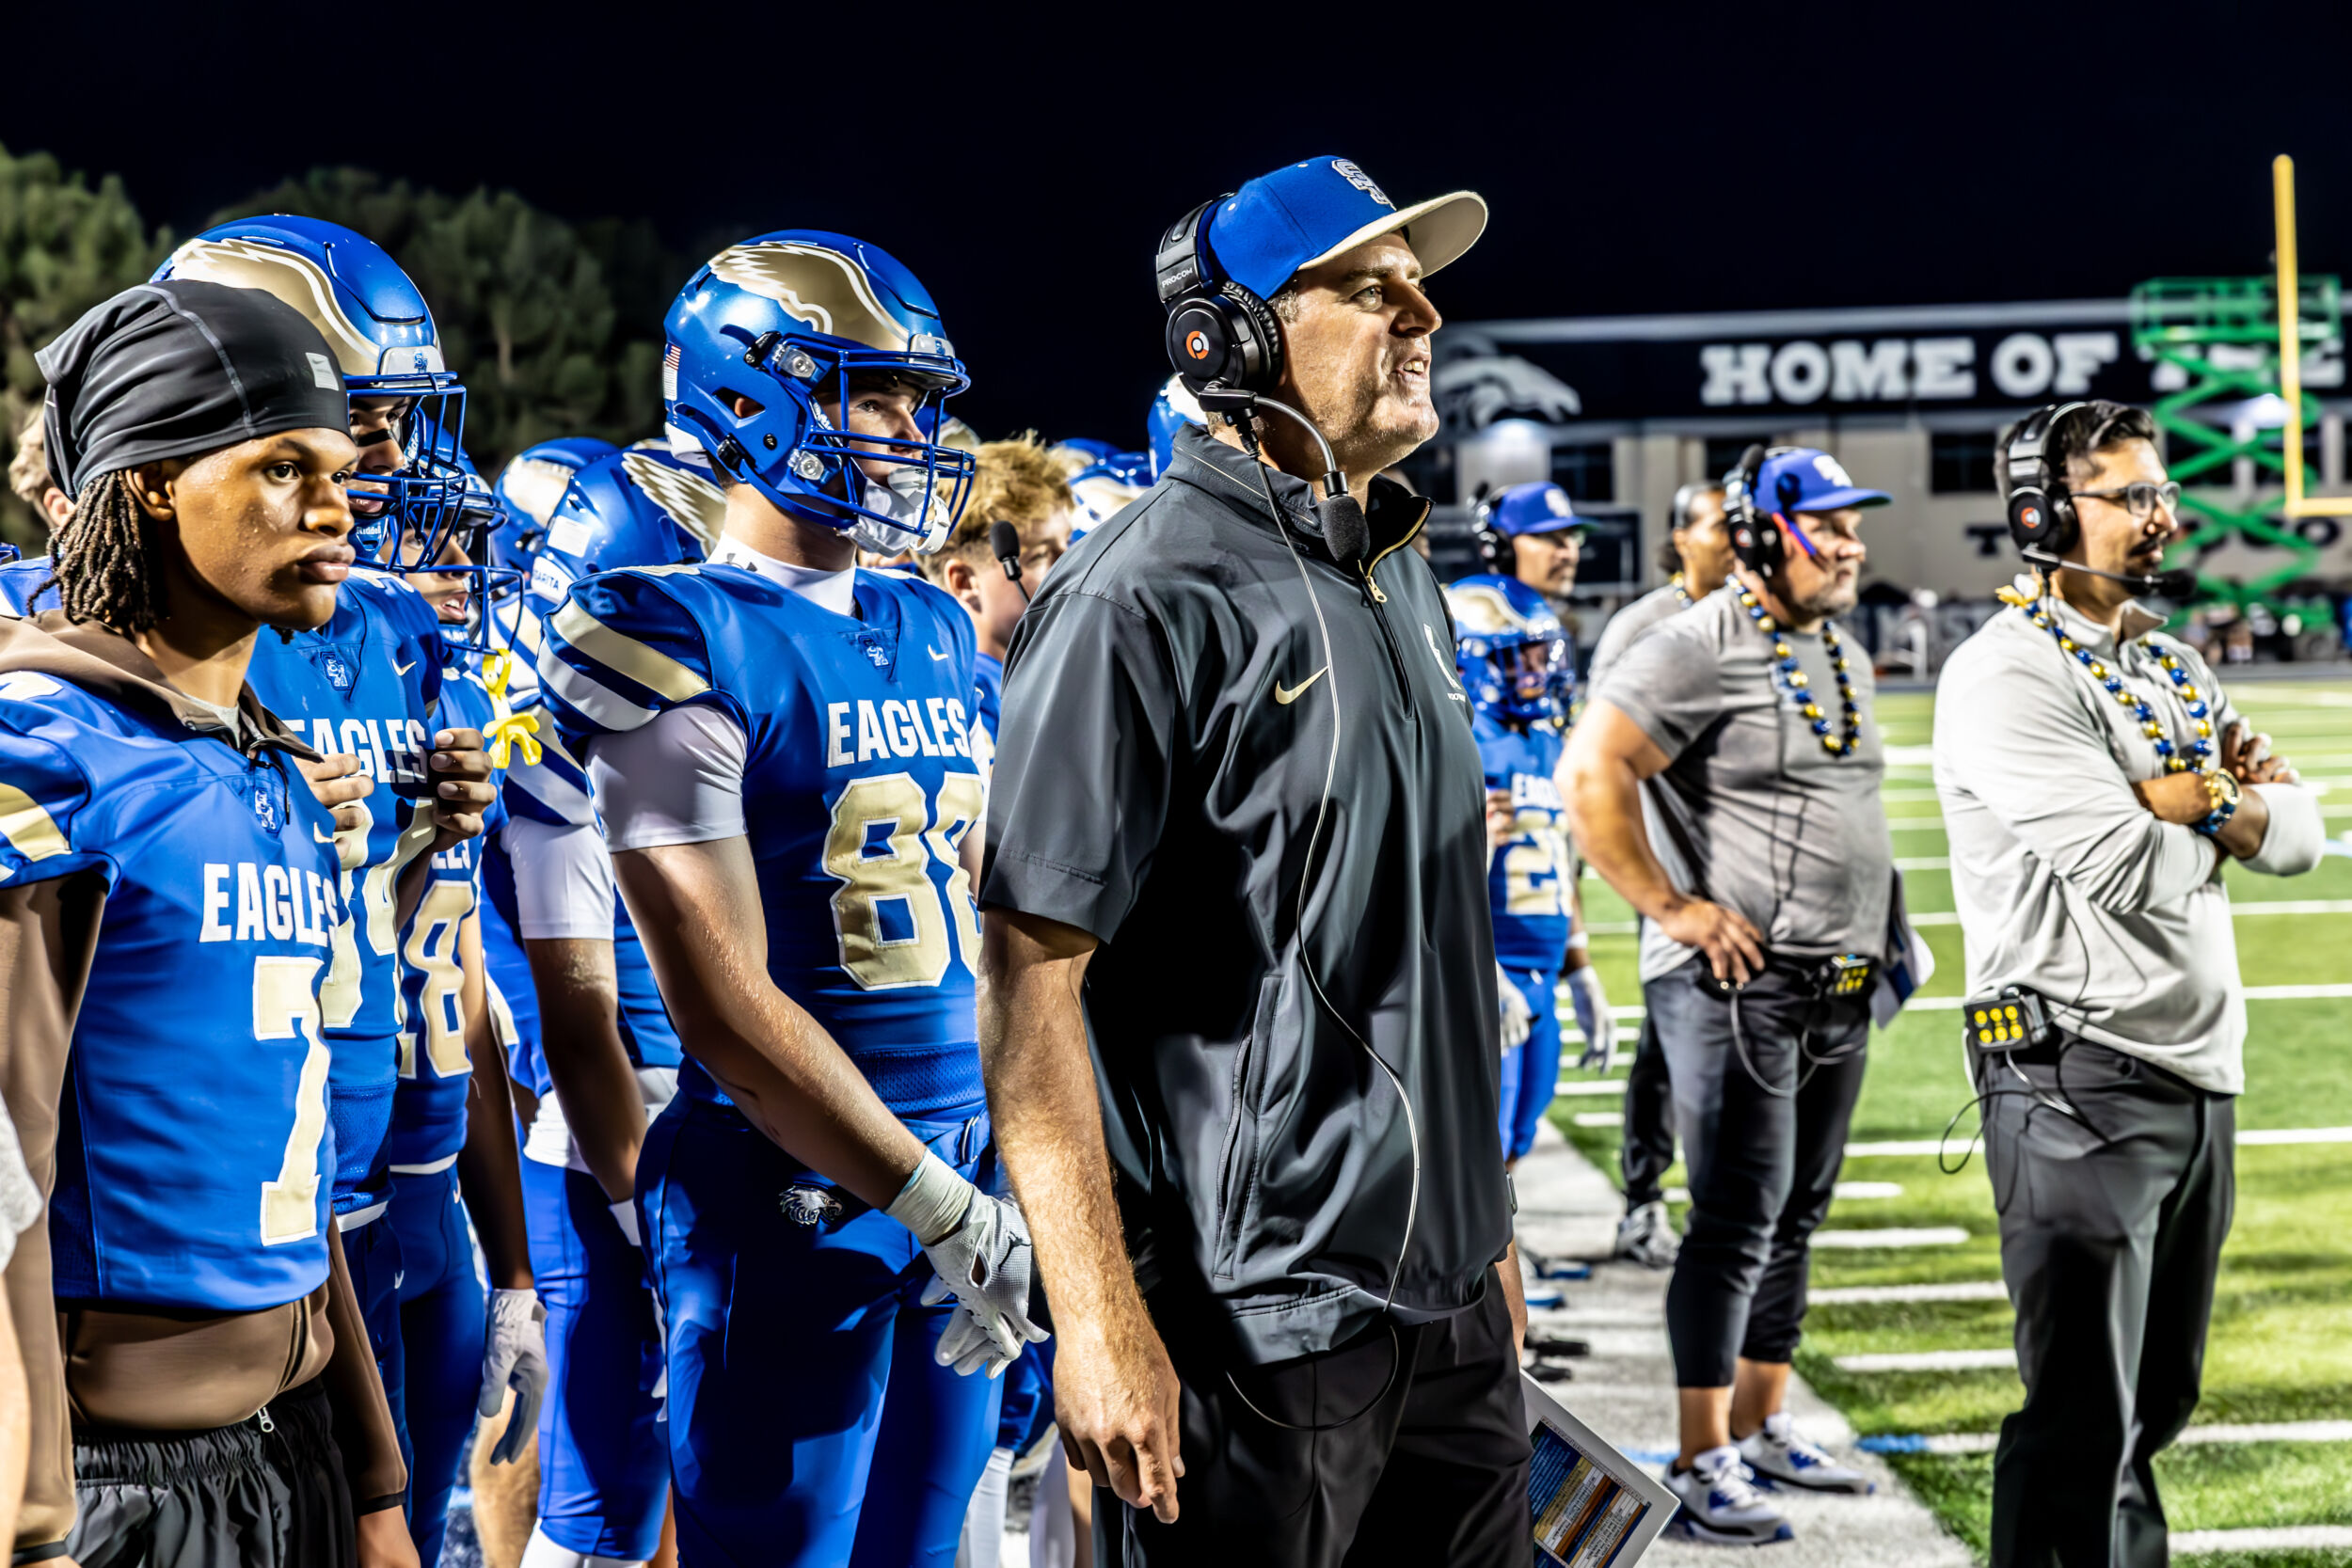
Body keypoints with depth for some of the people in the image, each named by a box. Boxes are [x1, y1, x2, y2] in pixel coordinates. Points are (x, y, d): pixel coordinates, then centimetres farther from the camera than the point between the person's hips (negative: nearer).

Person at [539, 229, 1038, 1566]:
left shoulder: (937, 635, 12)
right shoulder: (682, 647, -12)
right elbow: (728, 1012, -17)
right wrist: (942, 1206, -16)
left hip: (963, 1160, 7)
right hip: (795, 1191, -7)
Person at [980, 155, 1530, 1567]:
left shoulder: (1403, 582, 12)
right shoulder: (1148, 600, -15)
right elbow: (1031, 976, -18)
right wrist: (1101, 1320, -22)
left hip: (1447, 1303, 8)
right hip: (1254, 1328, -8)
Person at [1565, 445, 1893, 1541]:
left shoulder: (1844, 660, 17)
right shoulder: (1700, 650, -13)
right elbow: (1592, 775, -19)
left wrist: (1875, 928, 19)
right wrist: (1669, 905, -18)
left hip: (1839, 988, 9)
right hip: (1736, 984, -9)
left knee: (1797, 1213, 14)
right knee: (1737, 1216, -8)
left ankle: (1761, 1427, 24)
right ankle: (1701, 1461, -2)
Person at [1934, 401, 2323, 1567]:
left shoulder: (2171, 665, 16)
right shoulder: (2005, 674, -12)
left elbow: (2298, 835, 10)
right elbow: (2126, 873, -21)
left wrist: (2195, 803, -10)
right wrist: (2233, 810, -1)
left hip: (2203, 1068, 8)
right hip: (2079, 1071, -8)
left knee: (2156, 1400, 18)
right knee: (2082, 1419, -5)